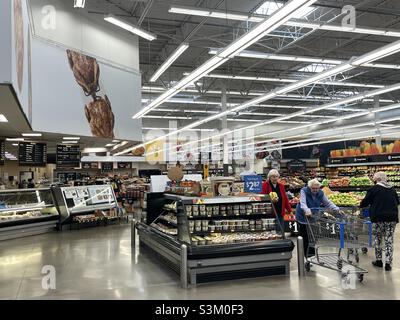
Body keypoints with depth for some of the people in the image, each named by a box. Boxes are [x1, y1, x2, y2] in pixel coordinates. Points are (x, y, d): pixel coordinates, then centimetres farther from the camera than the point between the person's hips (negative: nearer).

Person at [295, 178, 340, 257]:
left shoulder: (321, 193, -2)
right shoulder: (304, 191, -17)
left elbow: (328, 203, 2)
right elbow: (302, 203, -33)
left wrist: (336, 209, -15)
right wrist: (307, 210, -52)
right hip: (303, 217, -4)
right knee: (304, 237, 3)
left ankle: (311, 254, 17)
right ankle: (304, 254, 16)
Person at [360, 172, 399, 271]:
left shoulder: (374, 189, -5)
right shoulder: (392, 189, 9)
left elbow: (365, 202, 0)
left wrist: (361, 205, 20)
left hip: (379, 218, -3)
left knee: (378, 239, 12)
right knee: (389, 240, 6)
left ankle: (379, 260, 17)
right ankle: (388, 263, 4)